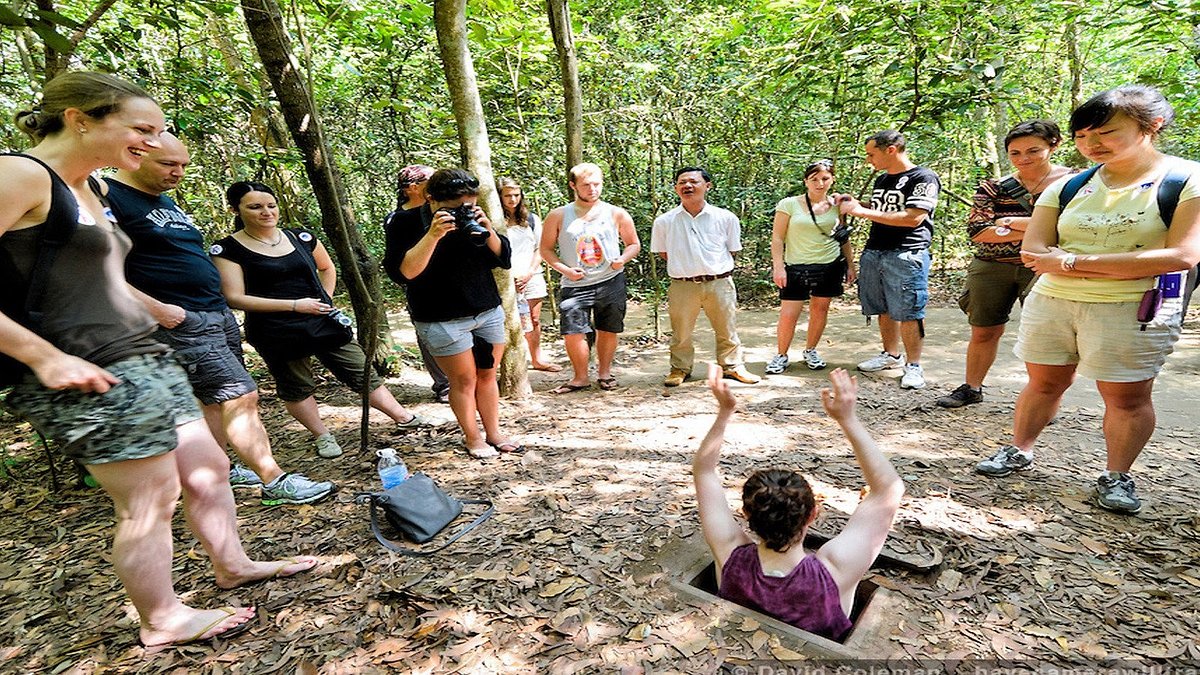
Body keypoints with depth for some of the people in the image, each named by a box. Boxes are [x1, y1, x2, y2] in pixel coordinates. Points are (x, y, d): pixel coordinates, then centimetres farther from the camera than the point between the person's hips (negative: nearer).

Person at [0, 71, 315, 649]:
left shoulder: (86, 190, 16)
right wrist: (47, 357, -21)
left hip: (144, 361, 9)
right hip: (89, 376, -9)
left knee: (208, 470, 16)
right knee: (150, 499, 2)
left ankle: (232, 565, 36)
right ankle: (162, 621, 23)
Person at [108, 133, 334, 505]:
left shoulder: (167, 202, 20)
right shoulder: (109, 198, -9)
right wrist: (156, 308, -21)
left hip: (219, 315, 9)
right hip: (181, 322, -9)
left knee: (216, 400, 13)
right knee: (241, 397, -11)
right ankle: (275, 482, -5)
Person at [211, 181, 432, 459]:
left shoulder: (301, 237, 5)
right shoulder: (227, 249, -7)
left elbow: (327, 268, 23)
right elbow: (235, 298, -13)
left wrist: (326, 299, 7)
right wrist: (295, 305, -17)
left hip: (323, 322, 3)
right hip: (276, 333, -3)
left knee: (362, 372, 6)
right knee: (295, 388, 10)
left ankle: (403, 417, 16)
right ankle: (322, 436, 29)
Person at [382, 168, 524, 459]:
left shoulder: (472, 217, 4)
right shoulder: (407, 222, -9)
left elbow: (504, 259, 2)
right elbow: (401, 272, -21)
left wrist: (487, 230, -15)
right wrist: (432, 236, -29)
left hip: (489, 312, 5)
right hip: (443, 321, -4)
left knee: (487, 375, 12)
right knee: (464, 379, 4)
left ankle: (494, 433, 26)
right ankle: (473, 438, 22)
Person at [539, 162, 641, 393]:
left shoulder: (617, 214, 3)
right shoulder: (559, 216, 1)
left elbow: (634, 244, 12)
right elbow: (546, 249, 5)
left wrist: (623, 259, -10)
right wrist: (564, 269, -11)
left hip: (611, 282, 1)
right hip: (574, 285, -1)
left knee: (608, 331, 9)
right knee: (573, 333, -6)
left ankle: (604, 373, 29)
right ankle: (580, 378, 14)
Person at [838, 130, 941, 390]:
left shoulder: (924, 178, -6)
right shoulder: (881, 180, 18)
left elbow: (913, 218, -17)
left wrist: (863, 212, -16)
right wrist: (855, 204, 12)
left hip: (906, 254, -7)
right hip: (873, 252, 7)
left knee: (908, 312, -6)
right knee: (885, 309, 11)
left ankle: (913, 366, 3)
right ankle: (891, 355, 24)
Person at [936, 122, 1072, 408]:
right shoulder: (994, 187, 4)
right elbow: (977, 231, -8)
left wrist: (1014, 222, -15)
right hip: (992, 269, 2)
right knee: (984, 332, 10)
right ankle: (971, 388, 25)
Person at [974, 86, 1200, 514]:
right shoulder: (1068, 187, 7)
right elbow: (1032, 251, 0)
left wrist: (1074, 261, -17)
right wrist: (1118, 266, -13)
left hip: (1134, 310, -3)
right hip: (1050, 302, 4)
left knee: (1127, 397, 4)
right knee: (1044, 383, 12)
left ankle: (1117, 476, 20)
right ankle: (1019, 452, 25)